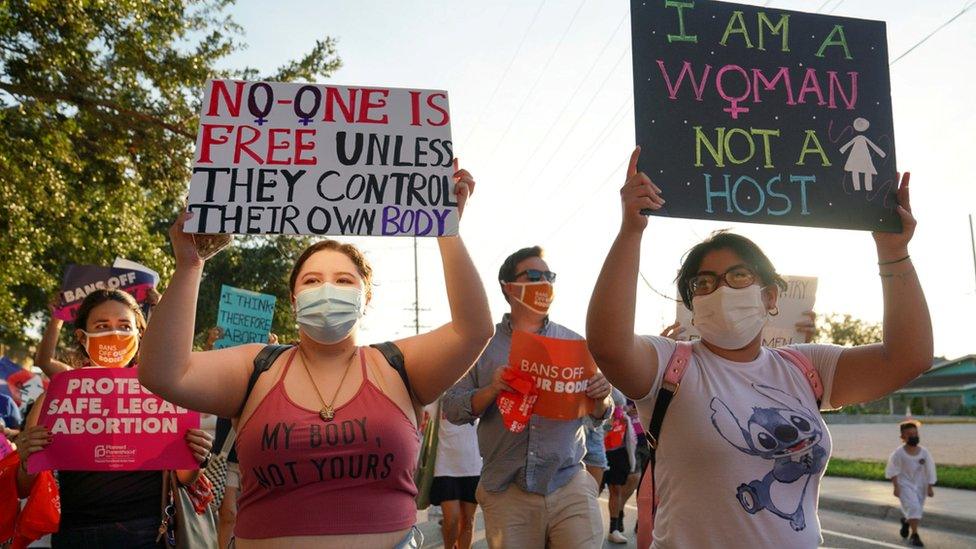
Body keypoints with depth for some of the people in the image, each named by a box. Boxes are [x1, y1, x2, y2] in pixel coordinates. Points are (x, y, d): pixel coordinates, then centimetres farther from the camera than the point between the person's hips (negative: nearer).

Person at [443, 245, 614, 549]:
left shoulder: (574, 342, 9)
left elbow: (600, 416, 11)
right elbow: (452, 408, 1)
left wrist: (601, 399, -12)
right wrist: (491, 391, -16)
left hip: (571, 486, 1)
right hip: (506, 491, -1)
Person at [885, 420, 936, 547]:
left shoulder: (924, 452, -7)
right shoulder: (899, 453, -14)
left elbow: (930, 470, 1)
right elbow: (893, 471, -7)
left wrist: (930, 487, 0)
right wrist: (896, 487, -11)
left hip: (920, 485, 4)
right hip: (905, 485, -4)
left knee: (917, 509, 14)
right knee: (913, 507, -18)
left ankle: (905, 521, 46)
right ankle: (914, 535, -9)